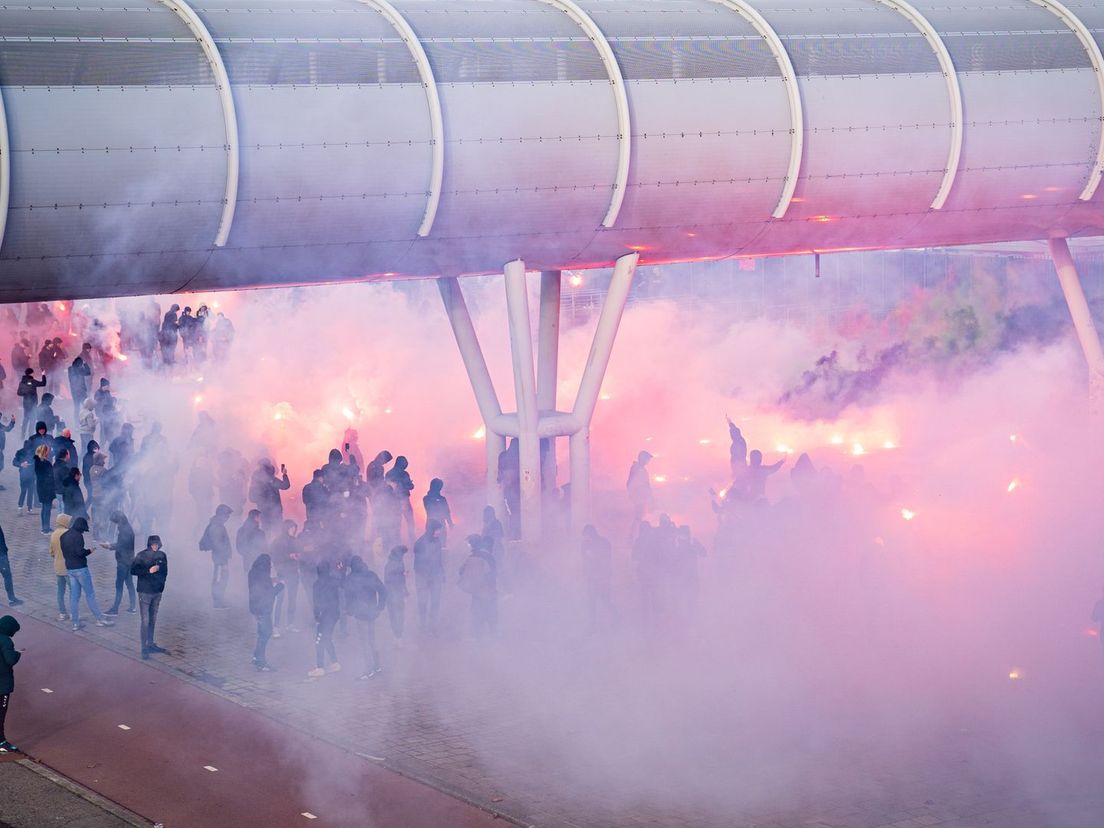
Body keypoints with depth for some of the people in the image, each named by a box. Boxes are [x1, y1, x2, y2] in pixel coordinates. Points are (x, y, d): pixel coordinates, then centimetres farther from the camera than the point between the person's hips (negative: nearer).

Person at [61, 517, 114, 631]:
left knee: (74, 596, 7)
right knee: (90, 594, -1)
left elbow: (64, 553, 14)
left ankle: (75, 623, 6)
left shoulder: (64, 536, 11)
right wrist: (89, 551, -5)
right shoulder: (78, 536, -14)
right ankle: (100, 618, 2)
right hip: (80, 568, -7)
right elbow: (80, 552, -22)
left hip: (70, 569, 7)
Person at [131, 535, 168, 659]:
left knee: (153, 620, 13)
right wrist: (149, 571, -19)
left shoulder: (162, 555, 3)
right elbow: (133, 570, -11)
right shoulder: (141, 556, -10)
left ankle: (151, 644, 26)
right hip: (145, 592, -5)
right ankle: (144, 648, -3)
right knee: (145, 621, -6)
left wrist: (161, 583, 9)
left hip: (157, 592, 5)